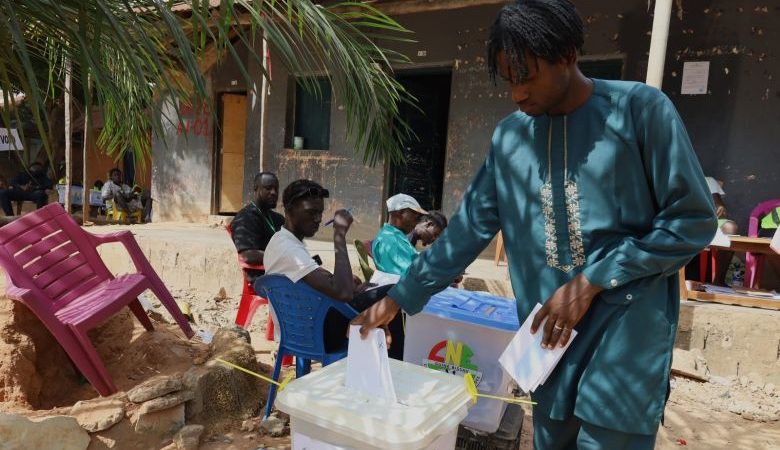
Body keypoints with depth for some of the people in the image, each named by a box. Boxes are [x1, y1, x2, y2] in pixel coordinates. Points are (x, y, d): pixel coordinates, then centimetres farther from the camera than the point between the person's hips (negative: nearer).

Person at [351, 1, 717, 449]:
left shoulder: (641, 110, -8)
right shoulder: (509, 136, 5)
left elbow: (693, 219, -7)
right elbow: (470, 226, 5)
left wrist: (590, 283, -13)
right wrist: (400, 297, 2)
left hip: (628, 324, -4)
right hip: (552, 328, 4)